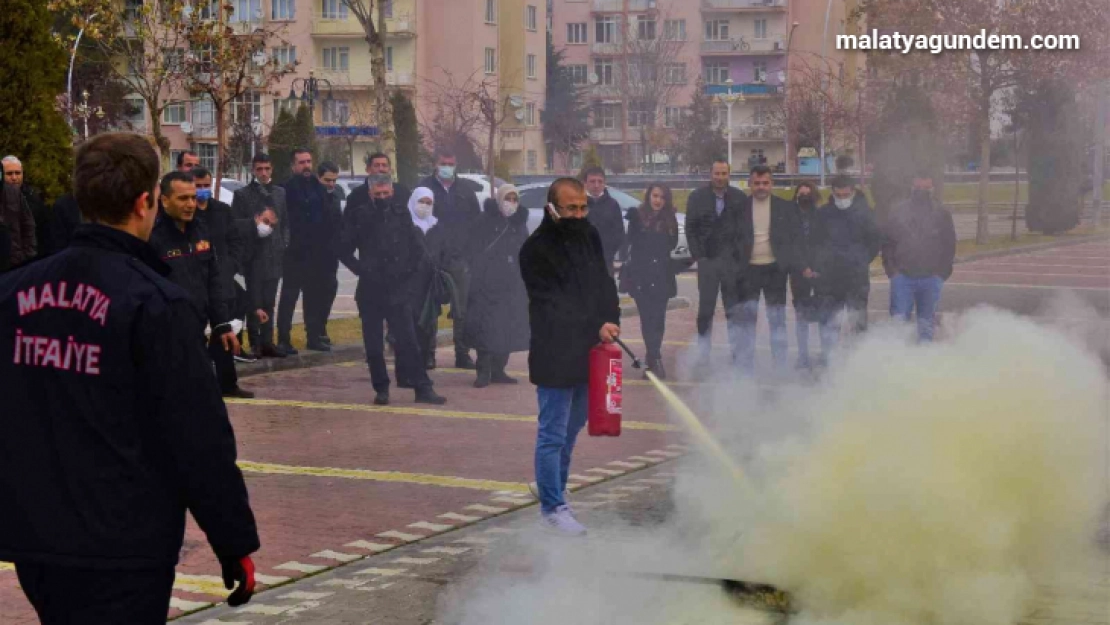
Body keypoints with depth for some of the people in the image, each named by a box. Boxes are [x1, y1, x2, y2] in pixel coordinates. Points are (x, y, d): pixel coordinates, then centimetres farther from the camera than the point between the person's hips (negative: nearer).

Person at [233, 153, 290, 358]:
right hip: (254, 255, -4)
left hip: (274, 255, 4)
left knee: (269, 302, 8)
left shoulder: (280, 193, 14)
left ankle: (267, 343, 12)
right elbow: (235, 224, -3)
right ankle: (255, 345, 1)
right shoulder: (243, 194, 1)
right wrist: (255, 223, -17)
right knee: (254, 301, -2)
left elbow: (286, 222, 16)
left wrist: (284, 243, 3)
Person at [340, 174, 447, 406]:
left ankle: (423, 388, -1)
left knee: (407, 341, -2)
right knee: (374, 345, 4)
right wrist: (362, 271, -4)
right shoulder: (359, 216, -1)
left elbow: (416, 248, 12)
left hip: (398, 290, 0)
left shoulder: (401, 213, 5)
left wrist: (410, 271, 0)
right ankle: (381, 389, 14)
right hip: (370, 291, 0)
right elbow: (344, 250, 4)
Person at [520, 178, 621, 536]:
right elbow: (552, 304, -16)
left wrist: (610, 323, -6)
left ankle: (555, 495, 25)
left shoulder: (589, 237, 8)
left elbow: (605, 285, 10)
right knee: (553, 434, -3)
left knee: (571, 432, 14)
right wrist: (595, 328, -19)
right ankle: (552, 508, 3)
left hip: (588, 353, 7)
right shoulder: (536, 250, -12)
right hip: (555, 356, -7)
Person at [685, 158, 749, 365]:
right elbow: (690, 229, 5)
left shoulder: (740, 198, 5)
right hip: (708, 260, 0)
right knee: (705, 309, 0)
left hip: (733, 261, 0)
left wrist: (741, 255, -4)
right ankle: (703, 353, 4)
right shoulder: (697, 197, 4)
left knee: (734, 309, 3)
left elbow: (745, 229, 5)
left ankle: (738, 351, 7)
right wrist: (698, 255, -3)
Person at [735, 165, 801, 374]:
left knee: (777, 320, 6)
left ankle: (780, 367, 12)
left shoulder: (785, 207, 3)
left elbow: (793, 237, 5)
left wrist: (788, 263, -6)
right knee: (747, 320, 4)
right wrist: (736, 266, -6)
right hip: (748, 270, 0)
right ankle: (746, 367, 10)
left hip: (774, 270, 0)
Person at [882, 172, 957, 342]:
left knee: (927, 321, 8)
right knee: (899, 318, -5)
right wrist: (891, 269, -1)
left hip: (931, 278, 0)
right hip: (902, 277, 0)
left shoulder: (942, 214, 6)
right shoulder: (898, 212, 5)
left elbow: (949, 245, 8)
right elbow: (887, 243, 7)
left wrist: (941, 272, 0)